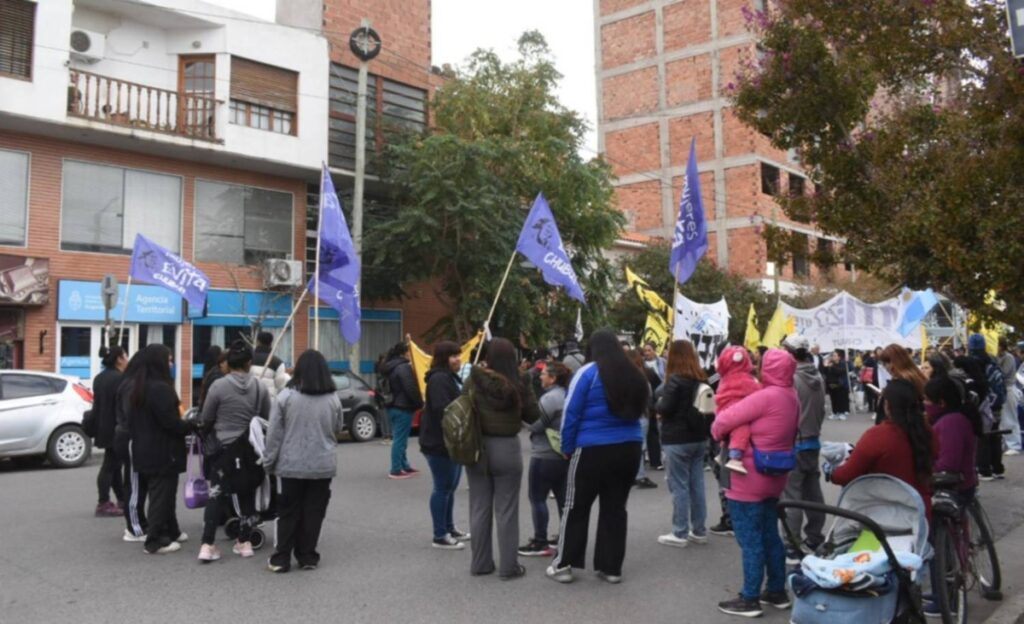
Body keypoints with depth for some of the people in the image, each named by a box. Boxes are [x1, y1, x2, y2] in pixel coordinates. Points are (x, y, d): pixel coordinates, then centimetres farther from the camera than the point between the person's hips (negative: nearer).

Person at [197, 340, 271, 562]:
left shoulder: (218, 386, -11)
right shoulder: (260, 388, -3)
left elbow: (205, 420, -2)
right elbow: (267, 420, 4)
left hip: (225, 448, -2)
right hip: (251, 449, 3)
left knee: (216, 496, 6)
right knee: (247, 495, 14)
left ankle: (207, 545, -1)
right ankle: (244, 542, 20)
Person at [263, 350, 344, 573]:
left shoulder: (286, 396, -9)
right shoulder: (333, 399, -3)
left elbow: (274, 433, -6)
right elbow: (338, 430, 9)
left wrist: (269, 461, 3)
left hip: (291, 465, -1)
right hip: (323, 466, 1)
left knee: (288, 512, 10)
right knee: (313, 512, 10)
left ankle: (281, 558, 14)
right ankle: (307, 557, 16)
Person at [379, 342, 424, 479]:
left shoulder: (391, 367, 13)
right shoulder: (404, 367, -16)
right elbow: (411, 389, -21)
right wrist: (419, 403, -9)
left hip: (394, 406, 10)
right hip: (403, 407, -10)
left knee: (399, 438, 15)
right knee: (400, 439, -5)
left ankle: (404, 466, 24)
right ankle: (396, 470, -2)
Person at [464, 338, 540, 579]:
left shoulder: (473, 381, -7)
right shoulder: (519, 383, -12)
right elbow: (533, 416, -1)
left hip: (476, 446, 3)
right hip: (507, 448, -2)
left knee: (479, 508, 13)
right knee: (506, 510, 7)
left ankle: (480, 563, 22)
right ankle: (508, 566, 13)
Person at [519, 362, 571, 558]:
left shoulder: (550, 397, -17)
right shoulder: (567, 395, 13)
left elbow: (535, 425, -18)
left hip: (545, 455, -9)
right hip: (563, 454, 9)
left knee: (537, 498, -1)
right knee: (563, 498, 12)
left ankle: (541, 543, 2)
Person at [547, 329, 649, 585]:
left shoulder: (588, 372, -8)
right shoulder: (634, 374, 8)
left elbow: (571, 414, -7)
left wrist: (567, 447, 1)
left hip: (593, 449, -5)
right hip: (629, 448, 5)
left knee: (576, 507, 7)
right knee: (615, 507, 12)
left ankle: (564, 565, 11)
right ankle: (611, 567, 17)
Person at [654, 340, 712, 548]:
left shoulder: (675, 380, -15)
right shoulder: (702, 379, 8)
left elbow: (664, 409, -16)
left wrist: (658, 405, 4)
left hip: (677, 440, -7)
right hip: (699, 438, 7)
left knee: (679, 486, -1)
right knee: (697, 484, 12)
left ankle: (680, 534, 3)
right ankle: (699, 530, 18)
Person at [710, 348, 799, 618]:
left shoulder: (765, 396, -22)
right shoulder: (792, 397, 6)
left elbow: (725, 419, -22)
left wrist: (716, 431, -3)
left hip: (750, 478, -9)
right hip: (773, 475, 9)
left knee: (749, 539, -1)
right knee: (770, 535, 18)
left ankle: (750, 599, 6)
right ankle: (777, 591, 27)